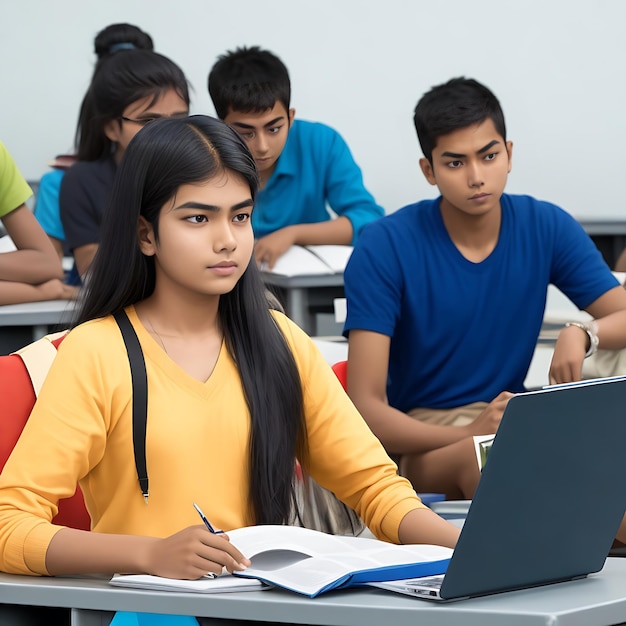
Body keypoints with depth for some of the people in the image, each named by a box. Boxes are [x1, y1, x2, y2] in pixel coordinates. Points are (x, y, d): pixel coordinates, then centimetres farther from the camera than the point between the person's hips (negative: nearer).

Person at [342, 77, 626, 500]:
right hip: (419, 440, -4)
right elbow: (366, 407, -16)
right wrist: (470, 433, -33)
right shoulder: (386, 247, -11)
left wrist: (583, 336, -22)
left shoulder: (547, 228, 1)